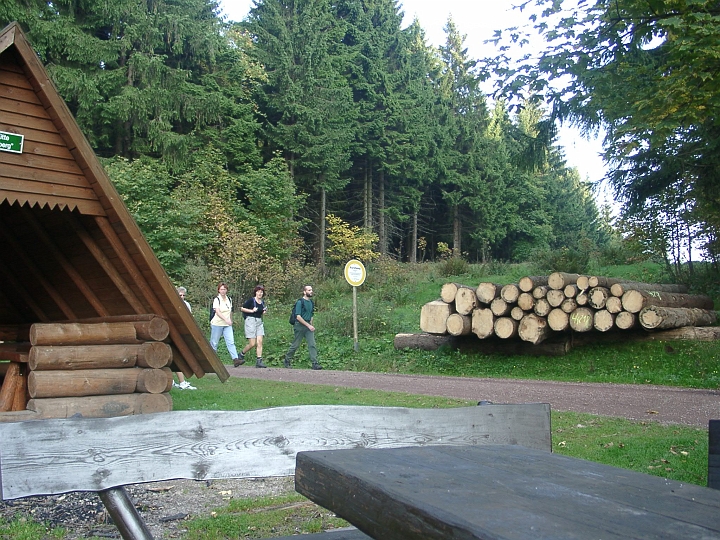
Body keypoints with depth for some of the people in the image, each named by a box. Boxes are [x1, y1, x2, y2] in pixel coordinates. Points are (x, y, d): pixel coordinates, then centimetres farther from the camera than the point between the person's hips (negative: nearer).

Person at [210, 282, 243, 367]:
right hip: (217, 324, -4)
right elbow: (218, 312, -19)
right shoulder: (216, 299, -8)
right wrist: (226, 319, -31)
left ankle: (235, 360, -16)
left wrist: (231, 321, 20)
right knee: (214, 343, 4)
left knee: (231, 342, -7)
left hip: (227, 325, 4)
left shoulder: (229, 299, 10)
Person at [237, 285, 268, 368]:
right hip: (250, 321, -6)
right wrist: (252, 310, -13)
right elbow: (242, 308, -5)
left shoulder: (263, 302, 12)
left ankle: (259, 361, -5)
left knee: (259, 342, -5)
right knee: (252, 344, -7)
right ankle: (241, 354, 19)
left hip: (259, 322, 6)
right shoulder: (251, 300, -7)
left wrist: (264, 312, 3)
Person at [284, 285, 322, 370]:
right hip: (300, 325, -6)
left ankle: (315, 364, -10)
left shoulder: (311, 302, 13)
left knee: (312, 344, -6)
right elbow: (298, 317, -15)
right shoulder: (300, 302, -9)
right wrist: (308, 325, -15)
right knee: (295, 345, 4)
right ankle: (287, 360, 23)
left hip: (308, 325, 6)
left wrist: (311, 325, 9)